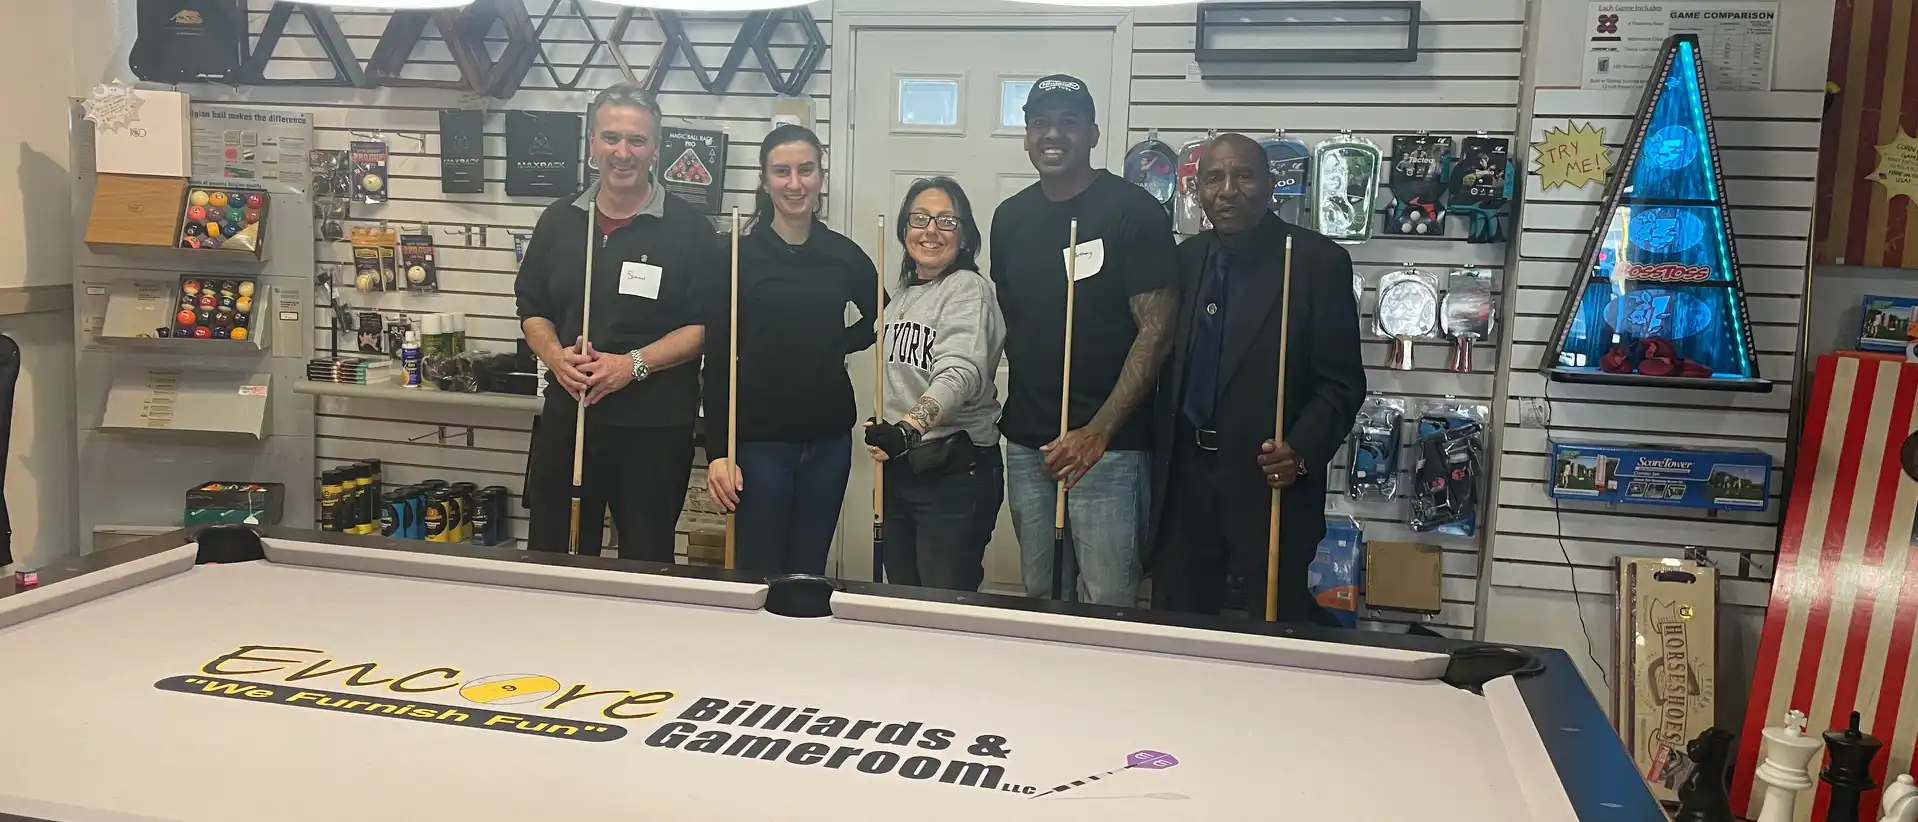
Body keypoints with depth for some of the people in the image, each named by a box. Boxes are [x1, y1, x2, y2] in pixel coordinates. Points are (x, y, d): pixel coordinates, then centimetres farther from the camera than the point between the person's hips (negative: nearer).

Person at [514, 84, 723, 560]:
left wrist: (633, 364, -20)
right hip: (566, 416, 4)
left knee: (646, 564, 10)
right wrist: (556, 356, -8)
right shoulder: (559, 221, 8)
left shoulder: (689, 229, -5)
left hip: (654, 426, -3)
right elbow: (532, 309, 13)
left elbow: (705, 326, -8)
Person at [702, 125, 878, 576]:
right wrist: (718, 451, -11)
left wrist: (839, 344, 4)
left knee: (808, 574, 11)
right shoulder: (739, 256, -4)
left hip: (828, 440, 3)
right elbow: (717, 360, -6)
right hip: (758, 440, -3)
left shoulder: (844, 255, 4)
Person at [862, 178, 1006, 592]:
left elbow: (959, 373, -30)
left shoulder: (969, 289, -13)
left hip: (956, 470, -8)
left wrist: (909, 426, -45)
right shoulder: (902, 293, 14)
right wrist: (887, 433, 13)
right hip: (899, 464, 8)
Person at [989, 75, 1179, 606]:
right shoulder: (1011, 217, 11)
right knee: (1040, 599, 14)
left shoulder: (1135, 212, -7)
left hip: (1108, 443, -5)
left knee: (1108, 604, -3)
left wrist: (1100, 431, -19)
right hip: (1027, 441, 6)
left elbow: (1155, 329, -12)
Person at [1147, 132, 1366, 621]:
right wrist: (1158, 462, 2)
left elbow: (1343, 382, -8)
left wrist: (1301, 452, -23)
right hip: (1183, 475, 4)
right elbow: (1167, 367, 11)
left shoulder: (1319, 261, -7)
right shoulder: (1185, 258, 8)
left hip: (1271, 478, -4)